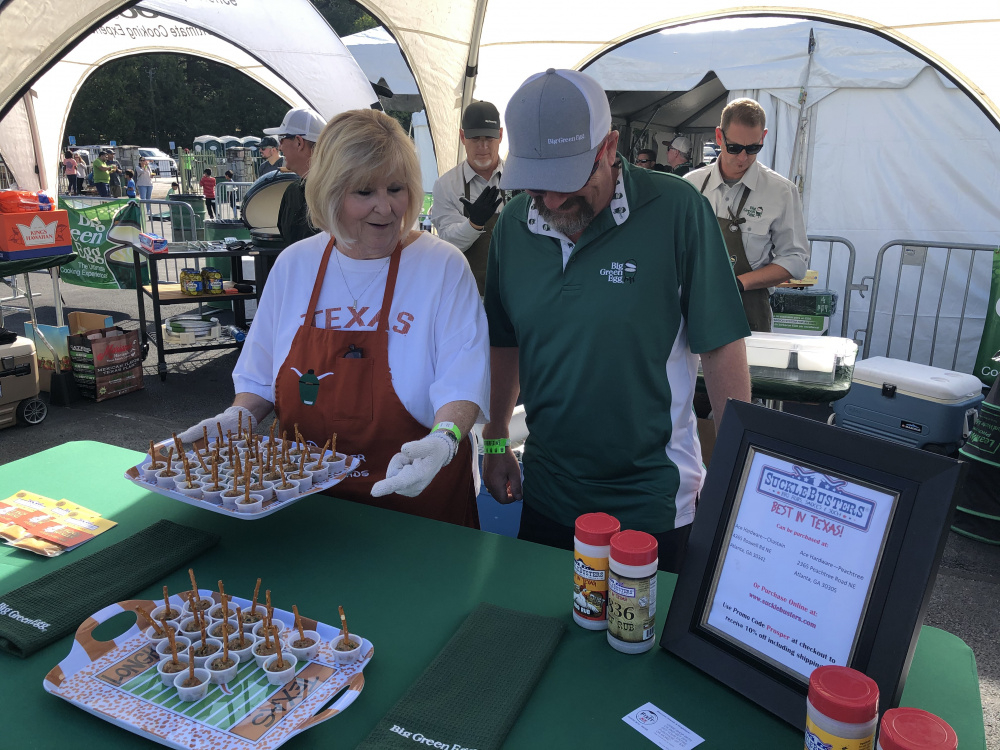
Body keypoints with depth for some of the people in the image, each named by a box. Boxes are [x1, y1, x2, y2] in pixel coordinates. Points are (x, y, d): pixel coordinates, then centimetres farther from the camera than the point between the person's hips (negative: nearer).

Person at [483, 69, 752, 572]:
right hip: (545, 493, 4)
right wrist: (496, 443, 12)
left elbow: (721, 346, -11)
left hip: (652, 503, -4)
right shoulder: (513, 224, -2)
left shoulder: (676, 210, -16)